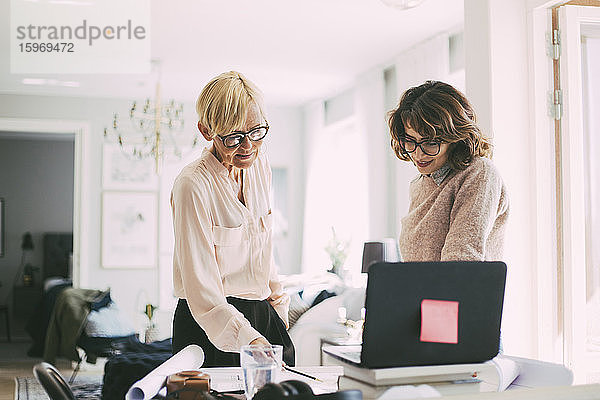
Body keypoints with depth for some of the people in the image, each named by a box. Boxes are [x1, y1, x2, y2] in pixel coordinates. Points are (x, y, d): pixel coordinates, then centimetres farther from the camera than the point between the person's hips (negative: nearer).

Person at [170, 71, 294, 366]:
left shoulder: (258, 165, 4)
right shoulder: (192, 185, -19)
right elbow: (201, 289, -24)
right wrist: (248, 339, -35)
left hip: (264, 318, 6)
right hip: (212, 331, -6)